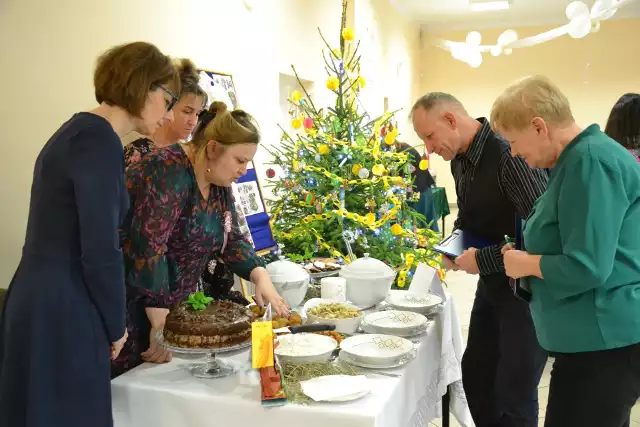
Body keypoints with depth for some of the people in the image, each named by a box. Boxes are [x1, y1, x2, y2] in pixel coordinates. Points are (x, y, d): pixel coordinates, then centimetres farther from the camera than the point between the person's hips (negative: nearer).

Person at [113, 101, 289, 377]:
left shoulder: (219, 183, 6)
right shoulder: (169, 172, -22)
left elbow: (231, 239, 11)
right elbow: (148, 246, -28)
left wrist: (260, 276, -5)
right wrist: (160, 322, -27)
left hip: (175, 306, 8)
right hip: (132, 301, -8)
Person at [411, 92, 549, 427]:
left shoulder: (509, 153, -24)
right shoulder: (460, 160, 5)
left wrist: (484, 259, -22)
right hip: (492, 283, 9)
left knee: (514, 393, 1)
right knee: (475, 373, 17)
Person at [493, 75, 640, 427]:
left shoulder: (590, 161, -19)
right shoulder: (580, 158, 14)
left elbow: (586, 268, -25)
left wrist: (527, 263, -9)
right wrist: (529, 253, 7)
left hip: (605, 341, -11)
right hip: (599, 337, 11)